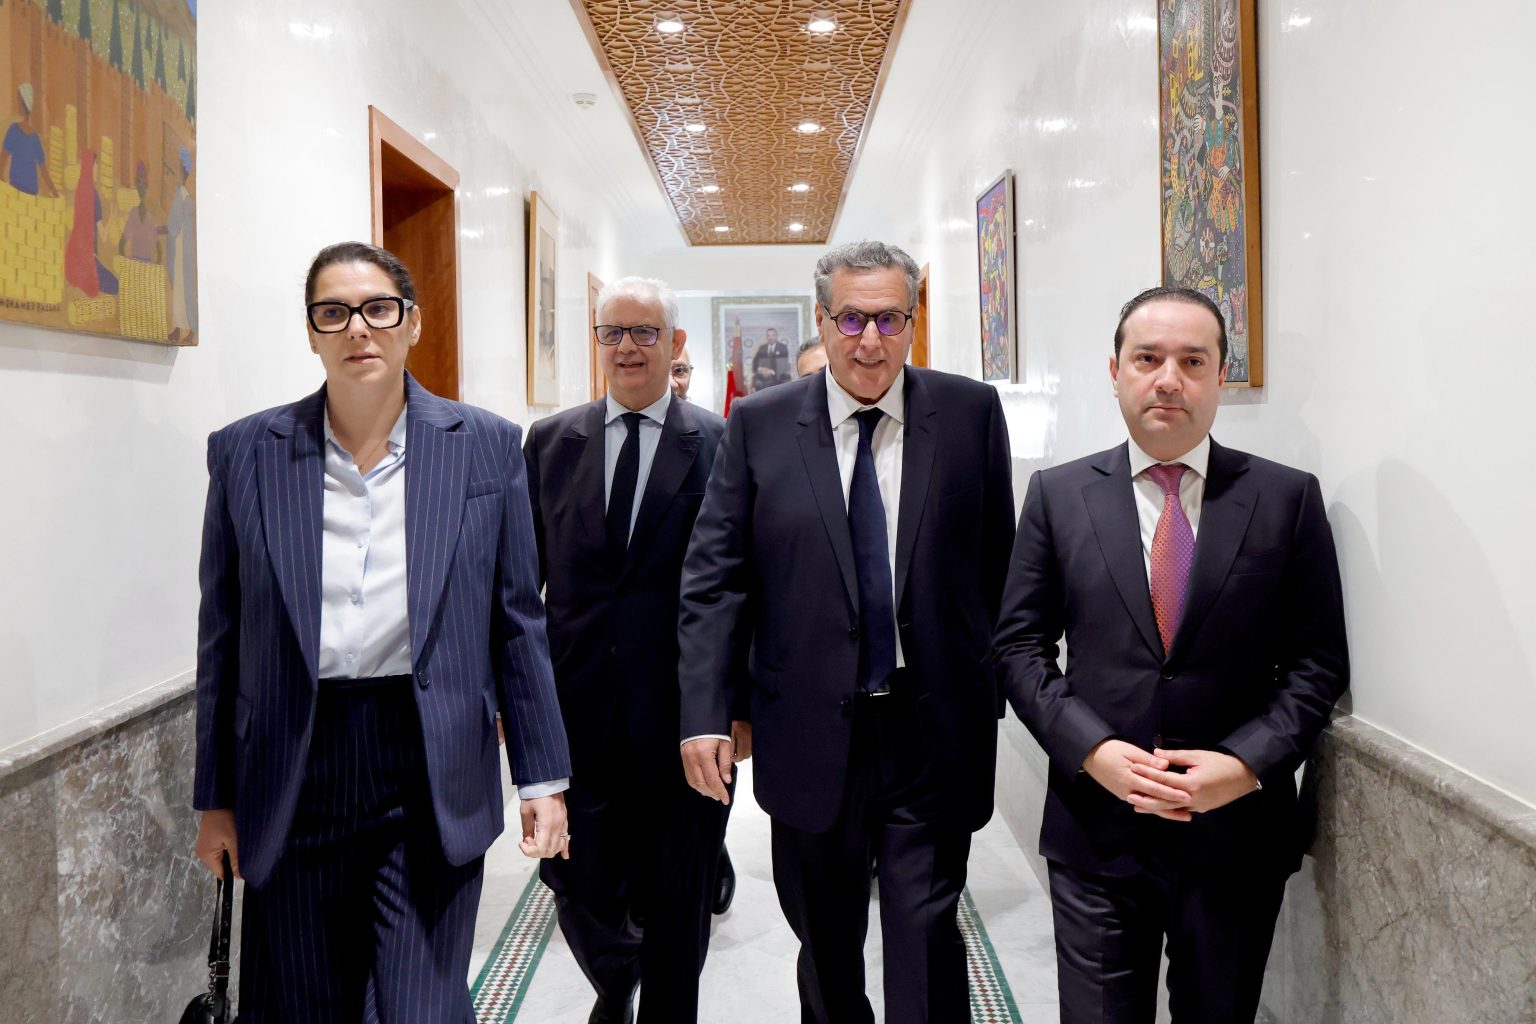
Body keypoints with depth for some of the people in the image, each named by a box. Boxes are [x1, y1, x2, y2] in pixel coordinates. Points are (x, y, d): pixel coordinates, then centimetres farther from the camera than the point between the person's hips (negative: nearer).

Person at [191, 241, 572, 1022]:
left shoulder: (486, 446, -1)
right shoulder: (244, 453, 1)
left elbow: (516, 624, 2)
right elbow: (222, 637, 6)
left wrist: (543, 777, 3)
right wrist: (215, 797, 8)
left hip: (431, 776, -1)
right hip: (293, 776, 2)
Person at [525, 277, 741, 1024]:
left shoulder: (720, 445, -2)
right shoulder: (549, 442, 7)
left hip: (680, 710, -2)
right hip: (577, 706, 2)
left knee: (674, 903, 11)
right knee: (579, 886, 10)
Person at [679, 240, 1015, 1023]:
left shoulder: (971, 413, -1)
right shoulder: (759, 424, -1)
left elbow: (996, 565, 3)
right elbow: (714, 577, -3)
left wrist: (995, 687, 4)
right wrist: (704, 714, -10)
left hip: (934, 732, -1)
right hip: (811, 737, 1)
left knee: (927, 937, 5)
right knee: (826, 947, 19)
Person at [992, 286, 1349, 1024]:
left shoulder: (1288, 497, 0)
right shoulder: (1058, 495, 1)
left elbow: (1319, 660, 0)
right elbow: (1019, 646, 1)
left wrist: (1247, 763, -13)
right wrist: (1092, 750, -13)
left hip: (1238, 832, 1)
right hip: (1095, 832, 0)